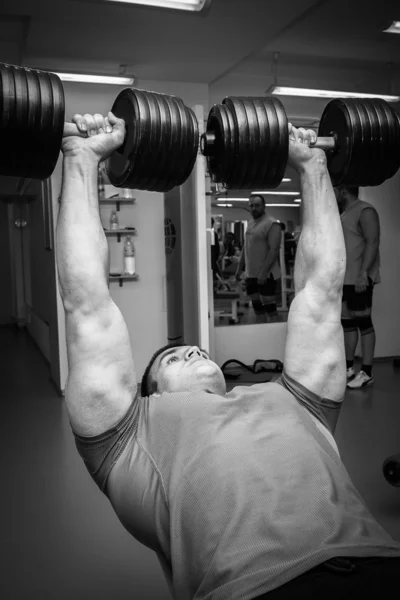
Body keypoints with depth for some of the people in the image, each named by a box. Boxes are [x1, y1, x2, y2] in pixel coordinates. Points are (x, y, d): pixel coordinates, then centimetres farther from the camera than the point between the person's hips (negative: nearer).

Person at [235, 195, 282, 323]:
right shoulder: (250, 223, 15)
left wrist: (264, 272, -24)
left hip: (266, 275, -8)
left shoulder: (271, 224, -12)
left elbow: (274, 249, -19)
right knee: (257, 306, 12)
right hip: (251, 274, 8)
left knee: (269, 307, -4)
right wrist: (240, 268, 18)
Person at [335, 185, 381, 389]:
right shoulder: (344, 214, 19)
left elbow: (372, 243, -17)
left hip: (359, 279, -9)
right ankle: (349, 368, 18)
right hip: (344, 279, 9)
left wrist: (363, 273, -25)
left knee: (363, 322, -5)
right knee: (347, 322, 10)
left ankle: (367, 373, 0)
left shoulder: (365, 211, -9)